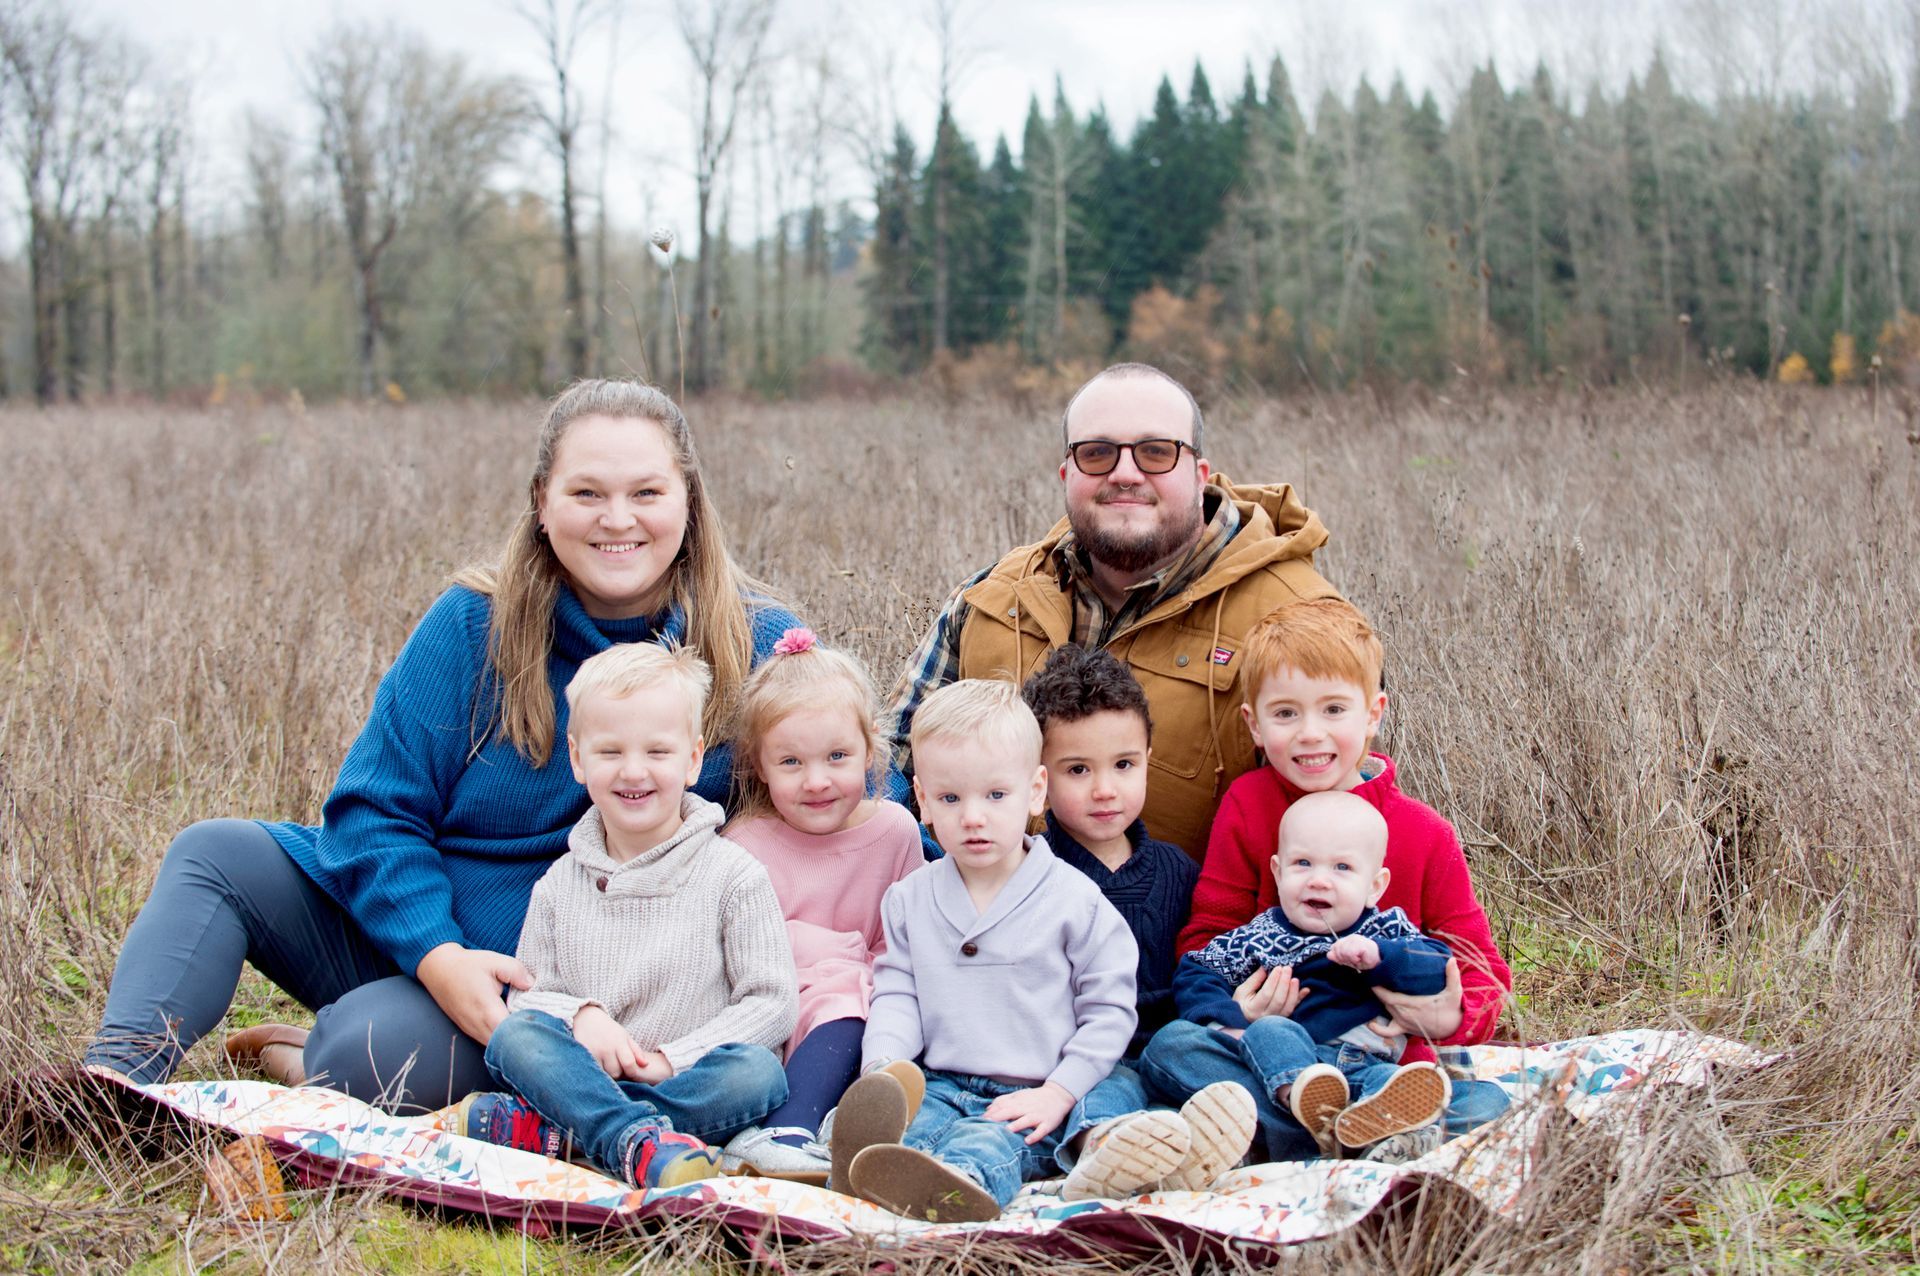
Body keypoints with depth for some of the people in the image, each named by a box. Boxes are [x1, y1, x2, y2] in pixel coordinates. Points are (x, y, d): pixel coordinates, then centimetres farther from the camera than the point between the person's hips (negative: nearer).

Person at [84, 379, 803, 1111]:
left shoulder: (755, 648, -9)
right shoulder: (474, 625, -6)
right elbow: (372, 814, -6)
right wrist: (439, 956, -23)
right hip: (393, 932, 3)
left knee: (374, 1047, -31)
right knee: (214, 855, -14)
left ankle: (295, 1060, -1)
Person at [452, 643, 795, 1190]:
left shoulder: (734, 875, 0)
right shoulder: (560, 884, 11)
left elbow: (771, 1001, -3)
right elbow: (527, 993, 10)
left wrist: (672, 1058, -13)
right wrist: (582, 1016, -13)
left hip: (685, 1083, -2)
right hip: (586, 1074, 2)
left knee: (758, 1072, -32)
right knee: (513, 1034, -24)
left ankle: (550, 1131, -34)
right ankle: (637, 1141, -44)